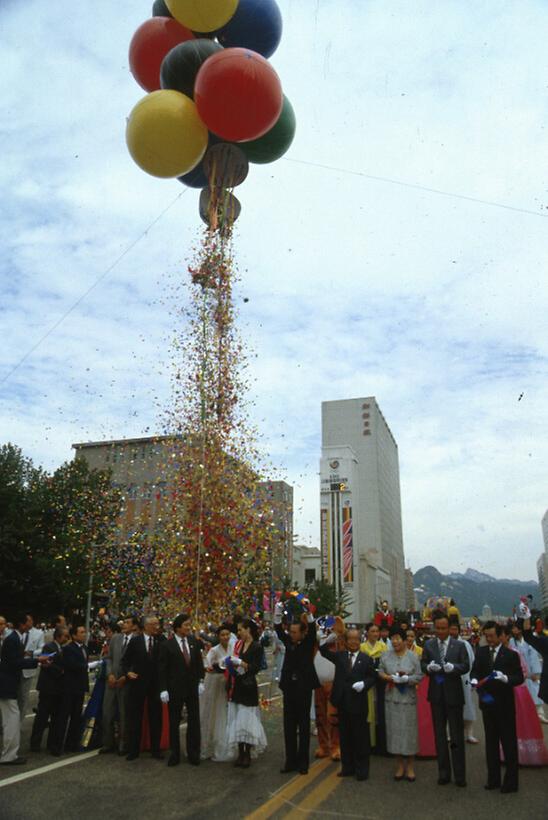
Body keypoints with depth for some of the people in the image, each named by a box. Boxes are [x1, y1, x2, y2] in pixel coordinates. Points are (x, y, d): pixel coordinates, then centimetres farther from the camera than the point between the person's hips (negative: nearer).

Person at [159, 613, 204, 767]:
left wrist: (200, 681, 1)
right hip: (175, 689, -3)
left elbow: (199, 663, 7)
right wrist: (163, 689, -12)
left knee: (194, 721, 9)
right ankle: (175, 754, 23)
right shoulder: (167, 645, -10)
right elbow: (162, 669, -8)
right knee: (174, 722, 9)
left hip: (193, 688, 3)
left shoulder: (194, 641, 1)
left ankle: (193, 754, 21)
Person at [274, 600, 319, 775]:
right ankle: (290, 760, 18)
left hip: (304, 687, -4)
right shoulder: (289, 641, 4)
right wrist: (278, 611, -21)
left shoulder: (309, 643, -5)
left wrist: (308, 612, -36)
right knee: (289, 725, 8)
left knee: (304, 725, 5)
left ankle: (303, 761, 14)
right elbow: (278, 629, -5)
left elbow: (312, 629, -21)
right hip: (289, 686, 4)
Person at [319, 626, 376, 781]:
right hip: (343, 703, 3)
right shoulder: (339, 656, 5)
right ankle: (347, 767, 25)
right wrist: (328, 641, -21)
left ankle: (361, 769, 17)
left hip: (359, 703, -3)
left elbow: (372, 677, 2)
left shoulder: (366, 659, 1)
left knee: (360, 737, 4)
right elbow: (324, 651, -2)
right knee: (345, 736, 13)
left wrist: (364, 684, -17)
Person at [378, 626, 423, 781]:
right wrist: (384, 676, -11)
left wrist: (406, 679, -19)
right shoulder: (385, 656, 4)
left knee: (409, 730, 3)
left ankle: (410, 766, 18)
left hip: (408, 698, -2)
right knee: (395, 730, 6)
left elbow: (419, 676, -5)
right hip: (391, 698, 2)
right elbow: (380, 671, 9)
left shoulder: (413, 656, -4)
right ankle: (400, 765, 20)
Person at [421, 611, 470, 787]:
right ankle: (443, 772, 24)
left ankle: (459, 774, 14)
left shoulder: (459, 645, -3)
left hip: (453, 694, -3)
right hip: (436, 694, 3)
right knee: (439, 734, 12)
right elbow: (422, 664, 2)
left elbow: (466, 666, -7)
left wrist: (453, 667, -25)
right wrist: (429, 667, -20)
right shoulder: (428, 645, 3)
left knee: (457, 735, 3)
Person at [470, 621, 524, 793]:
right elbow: (475, 670, 5)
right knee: (491, 742, 14)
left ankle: (511, 782, 14)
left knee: (509, 743, 2)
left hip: (505, 704, -4)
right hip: (487, 702, 4)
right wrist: (474, 679, -16)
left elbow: (519, 678, -9)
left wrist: (505, 678, -27)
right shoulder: (481, 652, 3)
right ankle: (493, 779, 25)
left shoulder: (511, 655, -9)